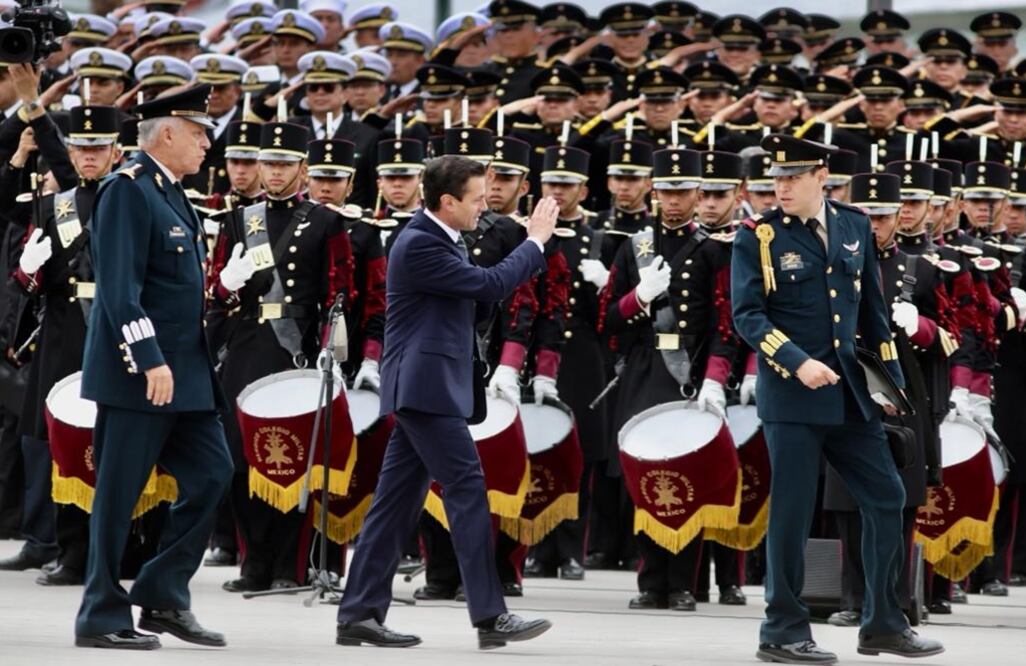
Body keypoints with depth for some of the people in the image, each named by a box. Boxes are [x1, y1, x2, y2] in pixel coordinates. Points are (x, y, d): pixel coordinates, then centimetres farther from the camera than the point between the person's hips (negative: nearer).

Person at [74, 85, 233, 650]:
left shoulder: (171, 194, 16)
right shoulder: (128, 190, -13)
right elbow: (119, 287, -20)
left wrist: (187, 364, 18)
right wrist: (150, 360, -25)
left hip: (185, 371, 9)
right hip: (136, 374, -9)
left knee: (211, 474, 6)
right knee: (118, 495, -3)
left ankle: (163, 597, 12)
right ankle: (103, 619, 2)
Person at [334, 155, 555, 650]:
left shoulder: (442, 241, 16)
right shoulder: (420, 244, -15)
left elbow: (478, 303, 19)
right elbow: (489, 285, -18)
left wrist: (533, 247, 6)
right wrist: (536, 240, -6)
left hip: (426, 388, 10)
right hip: (426, 386, -10)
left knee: (398, 499, 8)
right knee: (467, 488, -12)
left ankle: (360, 614, 9)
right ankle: (490, 617, -13)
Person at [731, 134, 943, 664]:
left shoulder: (854, 226, 9)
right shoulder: (757, 236, -5)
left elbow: (871, 308, 15)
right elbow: (747, 315, -12)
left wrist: (891, 378, 13)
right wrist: (798, 363, -24)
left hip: (850, 391, 5)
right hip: (790, 394, -5)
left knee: (886, 498, 6)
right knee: (792, 510, -3)